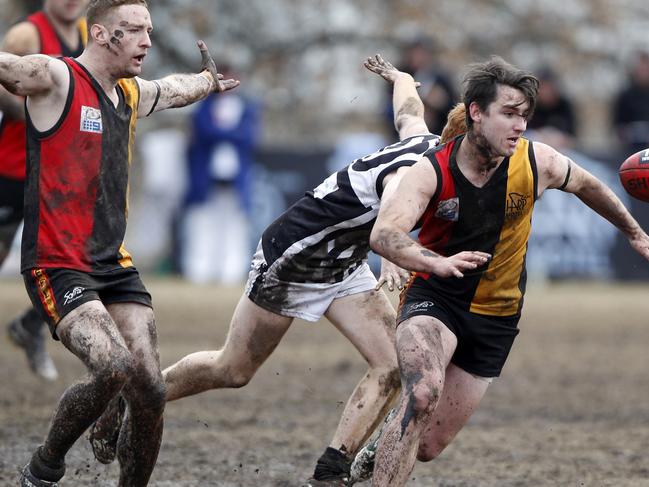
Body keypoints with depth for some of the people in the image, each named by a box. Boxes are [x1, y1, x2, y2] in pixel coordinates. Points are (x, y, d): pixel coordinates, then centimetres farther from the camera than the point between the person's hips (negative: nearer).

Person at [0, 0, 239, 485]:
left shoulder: (132, 94, 15)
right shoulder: (54, 78, -8)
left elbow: (175, 89, 39)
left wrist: (209, 80, 59)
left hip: (115, 265, 7)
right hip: (58, 266, -7)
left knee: (151, 390, -7)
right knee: (116, 368, -26)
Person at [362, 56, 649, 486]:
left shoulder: (537, 164, -12)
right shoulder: (432, 172, -20)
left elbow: (587, 185, 11)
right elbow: (384, 234, -35)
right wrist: (438, 262, -55)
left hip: (496, 317, 3)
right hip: (433, 297, -3)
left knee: (427, 446, 2)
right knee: (422, 395, -35)